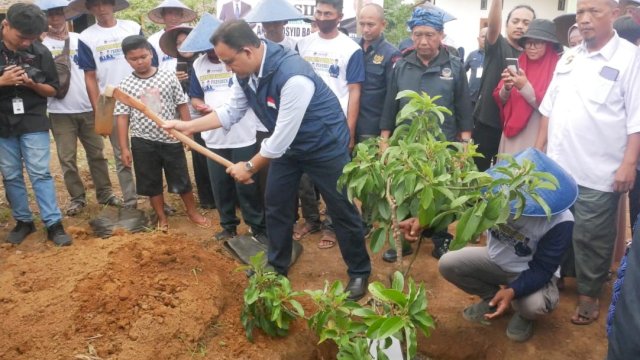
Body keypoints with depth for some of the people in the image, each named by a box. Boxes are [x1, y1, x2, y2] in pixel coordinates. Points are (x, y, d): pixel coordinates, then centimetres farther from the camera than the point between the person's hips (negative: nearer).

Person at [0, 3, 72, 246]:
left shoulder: (41, 52, -2)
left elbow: (53, 90, 4)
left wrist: (33, 85, -15)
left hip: (33, 122, -1)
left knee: (40, 173, -3)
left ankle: (53, 225, 1)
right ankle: (23, 221, 21)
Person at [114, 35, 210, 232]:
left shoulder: (169, 77, -4)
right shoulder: (125, 85, -3)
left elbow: (182, 105, 2)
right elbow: (123, 118, -1)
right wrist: (124, 148, -3)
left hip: (171, 139, 0)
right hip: (143, 142, 1)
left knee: (182, 179, 11)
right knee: (152, 183, 12)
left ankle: (192, 212, 31)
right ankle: (162, 218, 29)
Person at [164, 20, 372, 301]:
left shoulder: (293, 76, -37)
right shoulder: (246, 70, -11)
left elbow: (282, 137, -31)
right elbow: (232, 111, 3)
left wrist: (250, 167, -18)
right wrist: (187, 126, -2)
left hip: (325, 145, -7)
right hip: (286, 145, 8)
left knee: (341, 211, 4)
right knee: (276, 206, 13)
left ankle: (359, 272, 23)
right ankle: (277, 267, 31)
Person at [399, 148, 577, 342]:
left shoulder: (560, 222, -31)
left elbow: (543, 269, -25)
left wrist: (513, 291, -41)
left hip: (533, 273, -3)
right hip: (495, 259, 4)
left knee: (536, 304, -35)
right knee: (448, 263, -16)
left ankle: (523, 313, 6)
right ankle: (491, 296, 10)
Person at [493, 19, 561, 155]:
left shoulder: (557, 68, -9)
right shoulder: (518, 63, 6)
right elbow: (499, 99, 7)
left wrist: (525, 87, -21)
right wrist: (506, 88, -13)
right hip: (511, 136, 5)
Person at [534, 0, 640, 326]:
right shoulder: (568, 57, 10)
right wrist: (539, 147, 11)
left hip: (599, 172, -5)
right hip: (557, 165, 6)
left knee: (591, 238, 6)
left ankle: (589, 295, 23)